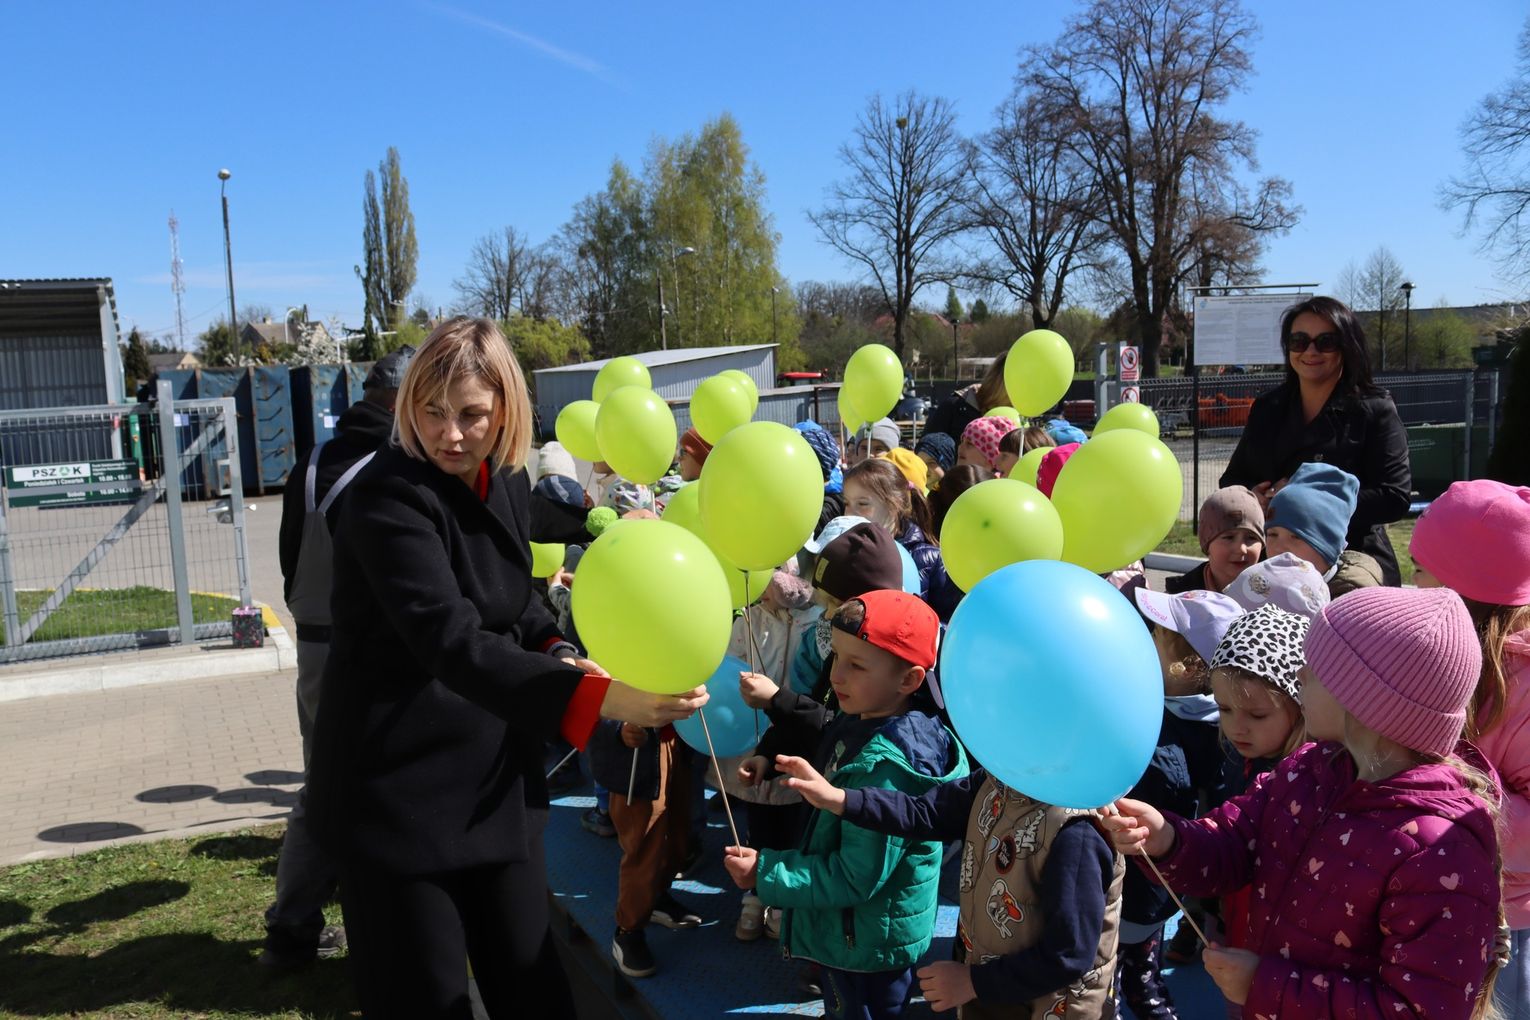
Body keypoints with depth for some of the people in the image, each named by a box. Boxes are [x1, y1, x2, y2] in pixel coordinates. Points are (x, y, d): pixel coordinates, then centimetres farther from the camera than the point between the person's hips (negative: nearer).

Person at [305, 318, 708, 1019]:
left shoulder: (509, 482, 1)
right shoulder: (388, 495, -21)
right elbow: (451, 640, -35)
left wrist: (558, 652, -6)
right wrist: (597, 696, -46)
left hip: (496, 770, 6)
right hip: (398, 782, -6)